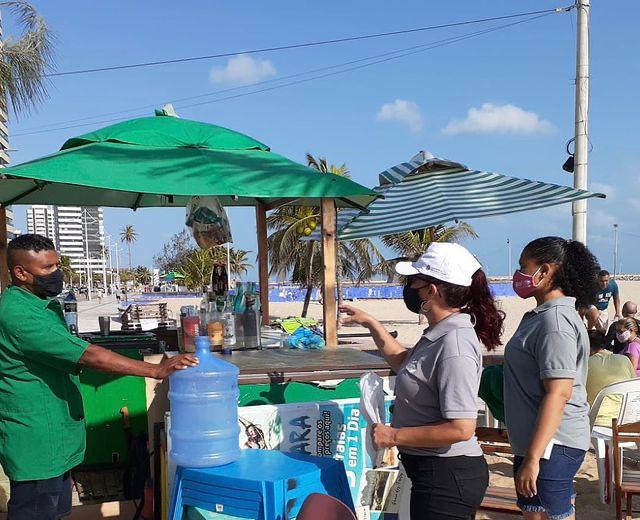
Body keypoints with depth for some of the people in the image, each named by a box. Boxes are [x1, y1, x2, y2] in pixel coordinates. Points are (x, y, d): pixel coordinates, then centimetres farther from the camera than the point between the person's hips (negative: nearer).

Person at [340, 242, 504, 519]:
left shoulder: (454, 345, -25)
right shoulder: (440, 335, 5)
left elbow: (461, 428, -29)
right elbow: (404, 361, 27)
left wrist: (394, 435, -20)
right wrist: (370, 323, 23)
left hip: (447, 477, -10)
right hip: (437, 471, 10)